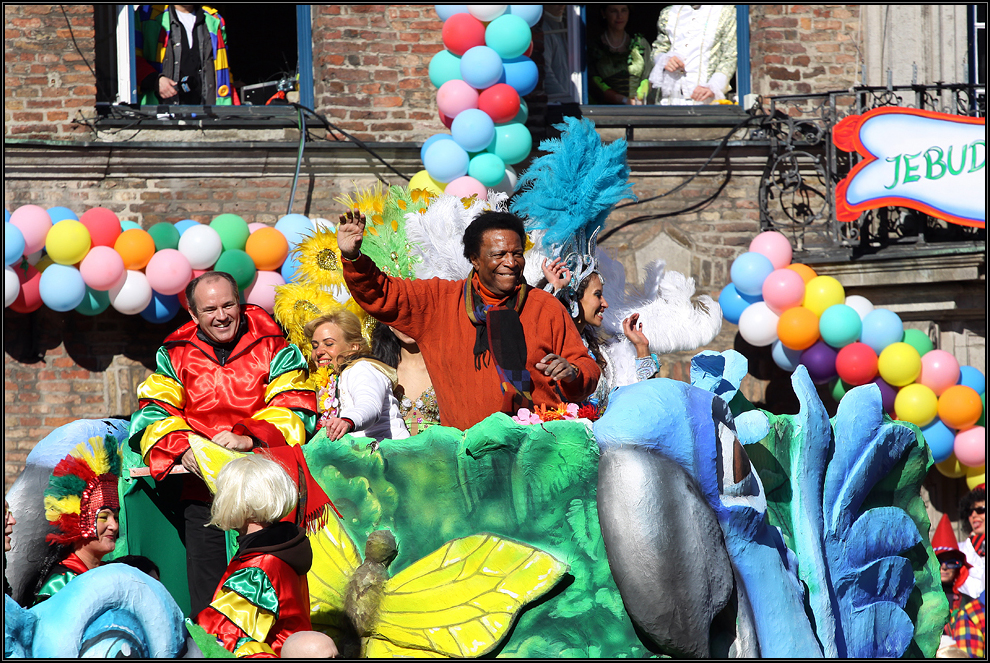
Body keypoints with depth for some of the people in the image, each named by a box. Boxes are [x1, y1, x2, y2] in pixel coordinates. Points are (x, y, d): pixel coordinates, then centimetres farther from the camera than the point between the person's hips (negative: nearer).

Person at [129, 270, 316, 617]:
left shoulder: (274, 349, 3)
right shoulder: (176, 355, 11)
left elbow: (296, 409, -5)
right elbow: (153, 411, 3)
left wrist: (250, 438, -21)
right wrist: (182, 446, -17)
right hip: (203, 490, 2)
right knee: (206, 599, 3)